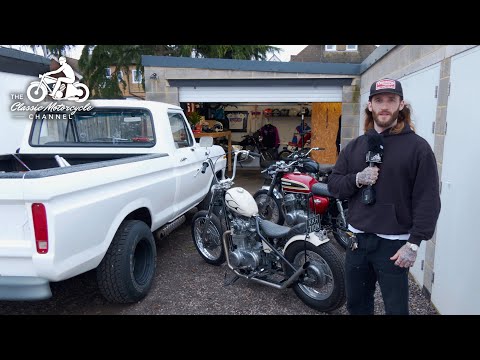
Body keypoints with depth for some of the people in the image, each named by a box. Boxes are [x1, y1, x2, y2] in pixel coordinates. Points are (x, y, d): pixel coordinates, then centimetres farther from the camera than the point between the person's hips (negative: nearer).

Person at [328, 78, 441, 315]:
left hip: (393, 244, -4)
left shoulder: (417, 147, -6)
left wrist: (414, 243, -15)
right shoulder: (355, 146, 8)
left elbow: (427, 200, -10)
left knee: (396, 308, 10)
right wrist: (356, 179, -13)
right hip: (357, 240, 5)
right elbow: (333, 185, 6)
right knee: (356, 305, 20)